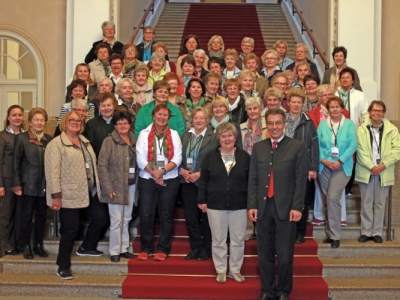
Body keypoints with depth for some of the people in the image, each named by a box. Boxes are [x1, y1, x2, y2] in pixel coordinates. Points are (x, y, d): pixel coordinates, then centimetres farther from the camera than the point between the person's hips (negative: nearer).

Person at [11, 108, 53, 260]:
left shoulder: (49, 139, 8)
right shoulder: (21, 138, -3)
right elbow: (16, 162, -5)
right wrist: (16, 184, -10)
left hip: (44, 185, 4)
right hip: (28, 184, -4)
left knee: (41, 216, 10)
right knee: (26, 216, 4)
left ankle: (38, 245, 22)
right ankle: (26, 246, 15)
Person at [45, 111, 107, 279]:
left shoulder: (85, 142, 14)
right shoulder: (56, 144, -10)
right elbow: (52, 171, -16)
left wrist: (97, 186, 12)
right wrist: (56, 196, -20)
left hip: (89, 191, 8)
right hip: (69, 194, -7)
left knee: (100, 218, 12)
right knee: (71, 229, -2)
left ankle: (86, 247, 35)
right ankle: (63, 267, 12)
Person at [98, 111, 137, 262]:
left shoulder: (134, 141, 9)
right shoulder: (109, 141, -5)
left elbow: (138, 164, 9)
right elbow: (102, 166, -9)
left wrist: (137, 185, 0)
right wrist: (108, 188, -13)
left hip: (131, 186, 5)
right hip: (116, 187, -5)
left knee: (126, 219, 12)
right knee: (116, 220, -2)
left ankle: (124, 248, 22)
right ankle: (114, 251, 8)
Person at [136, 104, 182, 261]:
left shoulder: (174, 134, 6)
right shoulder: (144, 134, 3)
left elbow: (177, 159, -3)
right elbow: (140, 159, -5)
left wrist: (162, 171, -16)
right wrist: (154, 173, -14)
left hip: (169, 180, 1)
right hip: (147, 179, -1)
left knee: (166, 216, 5)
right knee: (145, 215, -1)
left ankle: (163, 250, 13)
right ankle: (146, 249, 12)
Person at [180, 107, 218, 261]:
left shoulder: (213, 137, -5)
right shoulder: (186, 136, 10)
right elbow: (179, 156, 10)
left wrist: (200, 174, -17)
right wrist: (182, 170, -8)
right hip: (187, 182, 4)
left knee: (205, 217, 5)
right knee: (190, 217, 7)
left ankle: (206, 249, 17)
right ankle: (195, 248, 19)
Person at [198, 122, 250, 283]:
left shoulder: (244, 156, 1)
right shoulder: (210, 156, 1)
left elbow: (251, 180, 3)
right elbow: (203, 180, 3)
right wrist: (201, 200, -2)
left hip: (239, 205, 0)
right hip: (215, 204, 0)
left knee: (238, 239, 8)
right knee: (218, 240, 7)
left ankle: (235, 270, 22)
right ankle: (221, 271, 19)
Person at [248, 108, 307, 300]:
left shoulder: (297, 147, 0)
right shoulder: (258, 147, 10)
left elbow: (301, 180, -4)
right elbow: (253, 179, 9)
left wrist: (297, 207, -11)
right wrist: (251, 205, 1)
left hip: (285, 207, -3)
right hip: (263, 207, 3)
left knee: (284, 254, 3)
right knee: (264, 253, 9)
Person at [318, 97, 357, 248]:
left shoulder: (349, 124, 0)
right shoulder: (322, 124, 6)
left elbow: (353, 145, -6)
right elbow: (317, 144, 3)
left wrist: (340, 161, -14)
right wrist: (323, 159, -12)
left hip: (342, 167, -3)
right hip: (324, 167, 3)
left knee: (332, 197, -16)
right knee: (328, 199, 9)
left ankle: (334, 235, -8)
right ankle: (331, 232, 21)